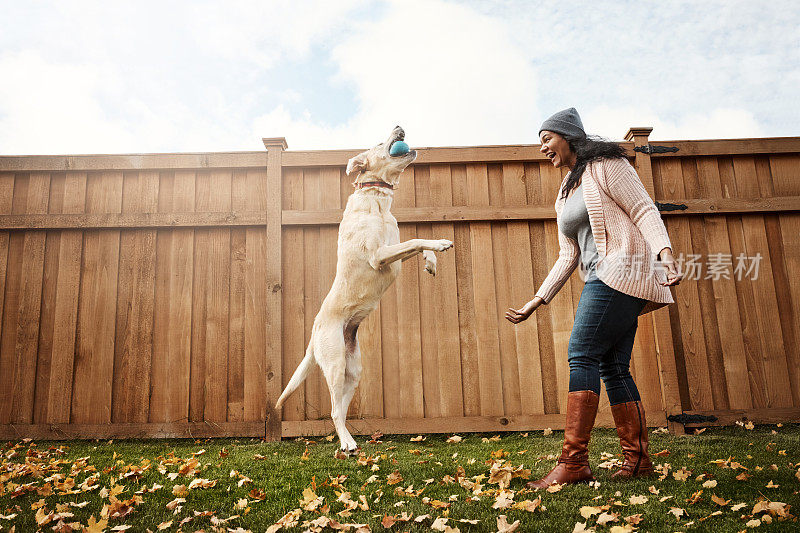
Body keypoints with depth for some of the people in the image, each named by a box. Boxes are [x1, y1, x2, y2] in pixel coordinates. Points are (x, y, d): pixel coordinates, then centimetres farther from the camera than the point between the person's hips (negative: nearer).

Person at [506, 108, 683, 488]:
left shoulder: (606, 165, 1)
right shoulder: (565, 192, 23)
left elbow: (644, 210, -8)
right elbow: (568, 256, 19)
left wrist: (665, 251, -26)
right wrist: (537, 301, 14)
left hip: (623, 268, -9)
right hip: (602, 280, 9)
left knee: (582, 355, -16)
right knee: (613, 367, 4)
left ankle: (573, 463, -16)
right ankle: (638, 460, 9)